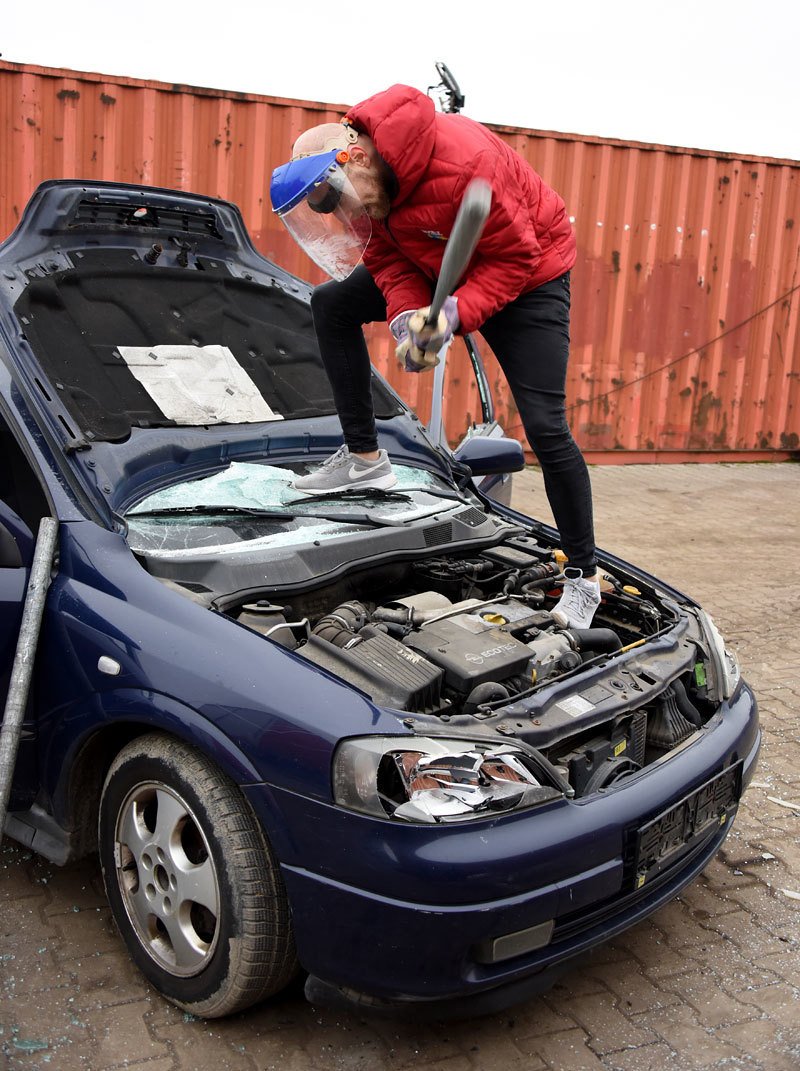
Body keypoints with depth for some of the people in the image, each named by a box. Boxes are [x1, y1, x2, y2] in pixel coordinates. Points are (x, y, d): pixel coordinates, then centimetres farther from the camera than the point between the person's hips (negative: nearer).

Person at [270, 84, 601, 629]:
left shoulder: (463, 165, -37)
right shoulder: (366, 176, -13)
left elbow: (516, 257, -28)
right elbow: (387, 257, -6)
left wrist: (455, 314, -38)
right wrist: (408, 315, -26)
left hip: (528, 272, -7)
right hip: (438, 267, 8)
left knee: (546, 427, -16)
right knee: (331, 303, 0)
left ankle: (584, 579, -2)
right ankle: (365, 457, 5)